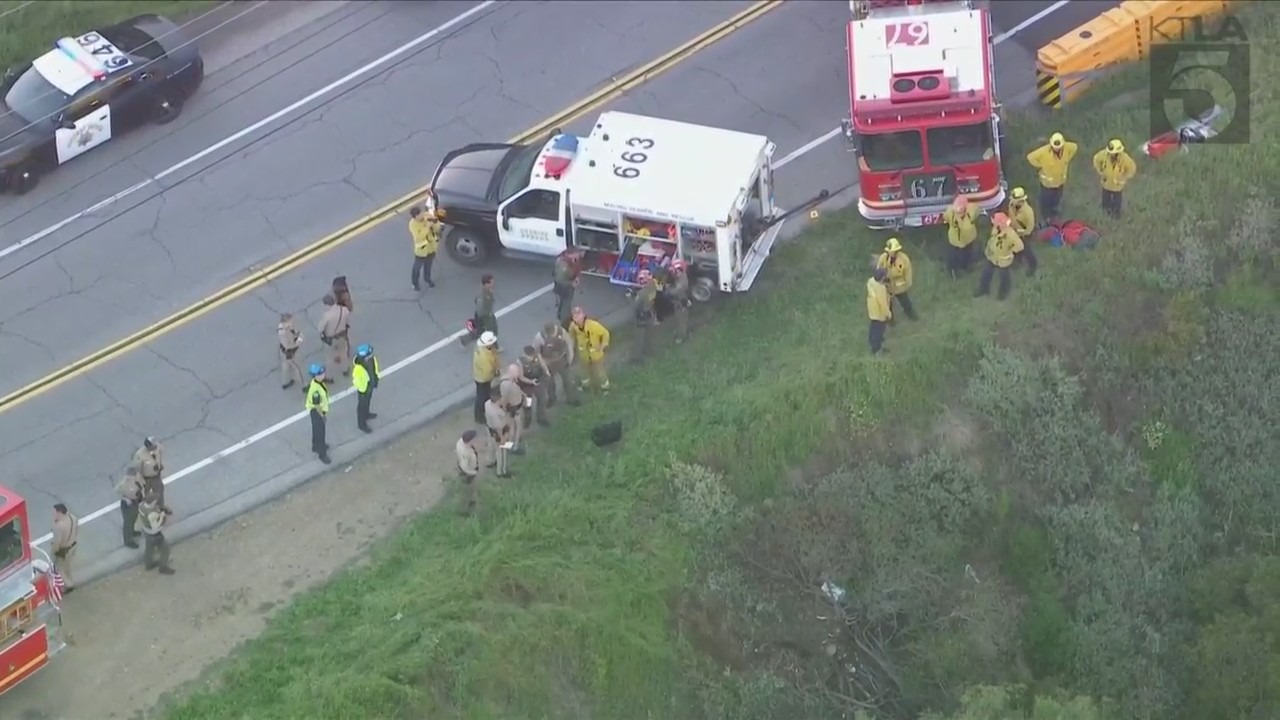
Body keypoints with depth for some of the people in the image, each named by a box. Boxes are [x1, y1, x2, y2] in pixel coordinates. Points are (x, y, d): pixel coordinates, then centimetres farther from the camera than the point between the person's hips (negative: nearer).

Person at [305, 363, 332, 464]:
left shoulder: (317, 381, -8)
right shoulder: (315, 389, -38)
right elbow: (316, 405, -28)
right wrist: (323, 416, -15)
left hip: (320, 410, 9)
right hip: (316, 411, -9)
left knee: (317, 430, 30)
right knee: (320, 433, 8)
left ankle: (316, 447, 52)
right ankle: (322, 454, 24)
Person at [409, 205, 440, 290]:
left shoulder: (427, 218, -16)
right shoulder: (412, 224, -28)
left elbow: (437, 229, -10)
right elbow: (418, 237, -34)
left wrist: (435, 220, -30)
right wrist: (427, 227, -38)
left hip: (431, 248, 4)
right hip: (421, 250, -4)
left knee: (428, 266, 28)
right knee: (417, 267, 19)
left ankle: (427, 279, 54)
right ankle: (415, 282, 44)